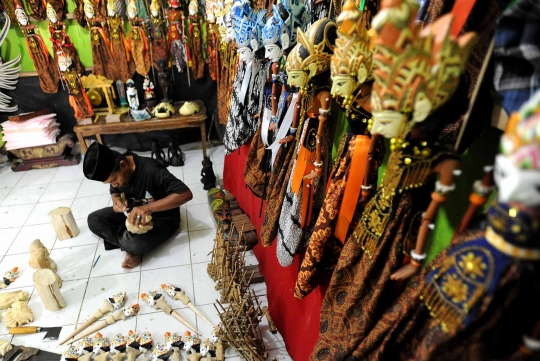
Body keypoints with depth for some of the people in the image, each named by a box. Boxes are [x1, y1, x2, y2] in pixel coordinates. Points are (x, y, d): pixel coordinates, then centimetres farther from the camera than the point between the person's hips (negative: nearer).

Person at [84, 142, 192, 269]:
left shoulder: (151, 170, -32)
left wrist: (148, 207, -43)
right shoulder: (115, 171, -10)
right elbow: (115, 191, 11)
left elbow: (186, 194, -36)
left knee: (133, 244, -34)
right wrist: (116, 199, -14)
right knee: (93, 220, -6)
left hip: (162, 219, -8)